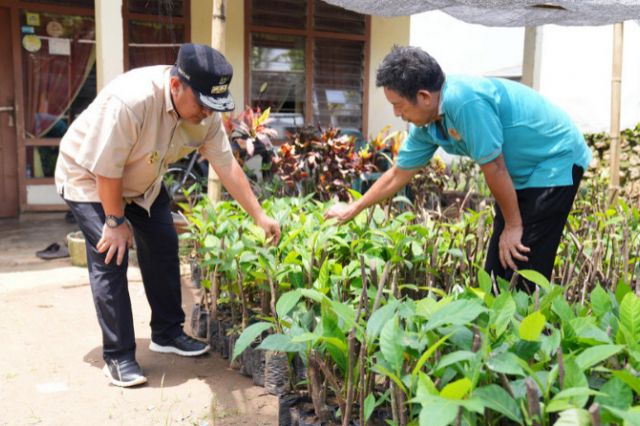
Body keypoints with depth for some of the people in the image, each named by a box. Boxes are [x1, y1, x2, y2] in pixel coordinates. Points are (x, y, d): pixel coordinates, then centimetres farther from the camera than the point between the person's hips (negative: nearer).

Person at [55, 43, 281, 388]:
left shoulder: (206, 111, -18)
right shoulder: (129, 101, -39)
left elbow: (227, 165, -13)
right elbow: (105, 171, -31)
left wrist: (260, 216, -14)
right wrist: (116, 222, -20)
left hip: (142, 182, 7)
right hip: (90, 178, -6)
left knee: (164, 249, 5)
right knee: (111, 260, -12)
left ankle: (167, 333, 22)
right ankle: (118, 357, -1)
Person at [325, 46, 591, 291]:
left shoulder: (464, 101, -30)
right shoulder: (426, 125, -3)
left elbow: (493, 167, -24)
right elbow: (398, 174, 10)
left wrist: (513, 225, -13)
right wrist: (352, 210, 17)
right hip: (522, 174, 8)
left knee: (523, 274, -9)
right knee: (496, 272, 9)